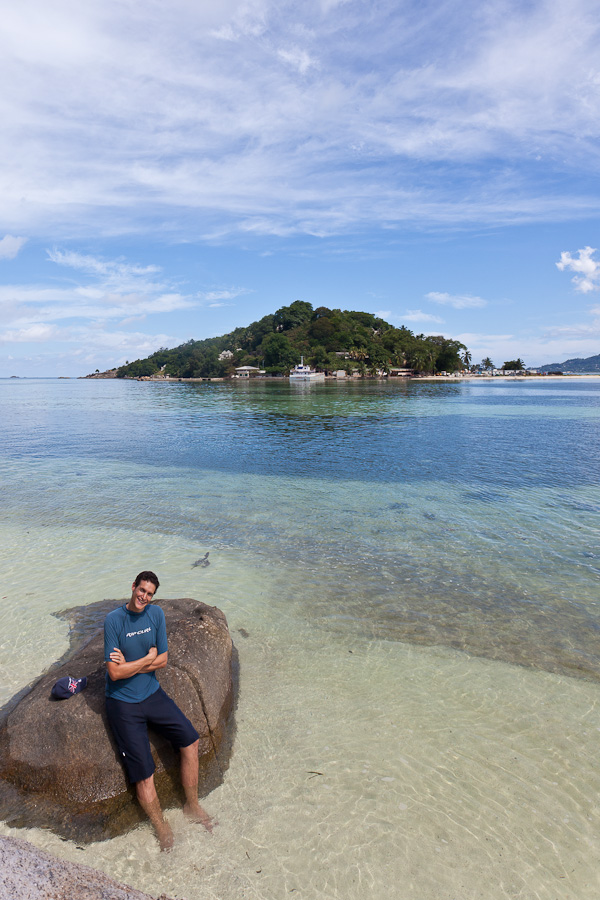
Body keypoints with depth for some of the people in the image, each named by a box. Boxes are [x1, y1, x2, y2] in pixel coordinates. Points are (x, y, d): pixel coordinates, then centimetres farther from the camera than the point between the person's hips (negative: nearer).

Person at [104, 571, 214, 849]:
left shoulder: (156, 613, -2)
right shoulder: (114, 620, -17)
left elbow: (163, 660, -2)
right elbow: (115, 673, -19)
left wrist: (129, 664, -13)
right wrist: (148, 658, -13)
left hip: (152, 693, 5)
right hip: (123, 703, -4)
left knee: (190, 740, 0)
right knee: (143, 773, -6)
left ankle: (192, 805, 20)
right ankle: (161, 828, 18)